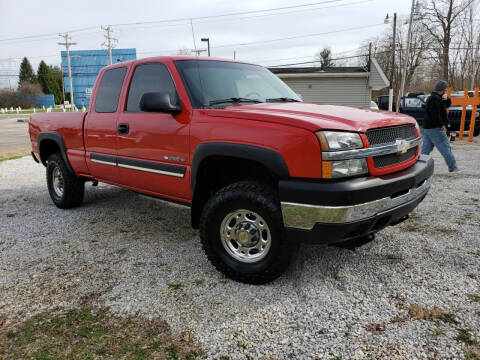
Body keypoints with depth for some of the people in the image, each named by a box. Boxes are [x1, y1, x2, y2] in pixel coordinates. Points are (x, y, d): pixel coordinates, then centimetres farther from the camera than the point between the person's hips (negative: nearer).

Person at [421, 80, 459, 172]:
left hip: (427, 128, 10)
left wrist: (446, 99, 0)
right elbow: (435, 116, -23)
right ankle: (453, 168, 7)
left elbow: (448, 105, 21)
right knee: (446, 148, -1)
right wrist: (446, 125, -12)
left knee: (426, 150, 8)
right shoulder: (435, 99, -16)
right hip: (435, 129, -10)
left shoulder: (433, 97, 16)